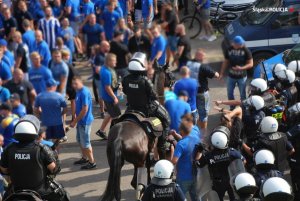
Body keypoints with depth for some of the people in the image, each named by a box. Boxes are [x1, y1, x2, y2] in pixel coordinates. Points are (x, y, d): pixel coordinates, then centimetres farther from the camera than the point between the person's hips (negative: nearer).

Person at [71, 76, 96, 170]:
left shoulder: (84, 93, -23)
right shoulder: (79, 91, 6)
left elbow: (84, 110, -25)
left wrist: (75, 121, -18)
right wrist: (76, 120, 13)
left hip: (85, 121, -10)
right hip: (80, 120, 10)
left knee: (85, 142, -1)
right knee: (80, 140, 22)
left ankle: (92, 162, 9)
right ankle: (85, 158, 38)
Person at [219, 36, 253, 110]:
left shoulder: (246, 51, -15)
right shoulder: (229, 50, -6)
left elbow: (251, 64, -13)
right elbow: (226, 62, 4)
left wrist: (241, 68, -29)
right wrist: (221, 73, 0)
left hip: (242, 77, -3)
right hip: (231, 76, 3)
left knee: (242, 94, 10)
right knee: (230, 93, 13)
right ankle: (232, 109, 31)